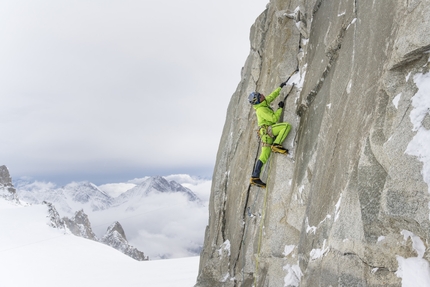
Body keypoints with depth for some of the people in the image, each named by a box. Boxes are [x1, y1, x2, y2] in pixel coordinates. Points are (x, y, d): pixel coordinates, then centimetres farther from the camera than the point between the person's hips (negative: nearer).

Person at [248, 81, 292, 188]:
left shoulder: (264, 103, 16)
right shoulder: (261, 109, -13)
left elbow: (271, 96, 33)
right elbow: (274, 118, -17)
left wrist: (280, 88, 39)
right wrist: (280, 108, -6)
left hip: (267, 132, 9)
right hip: (267, 130, -9)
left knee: (264, 156, 2)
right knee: (287, 125, -19)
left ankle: (255, 177, -2)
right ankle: (276, 145, -27)